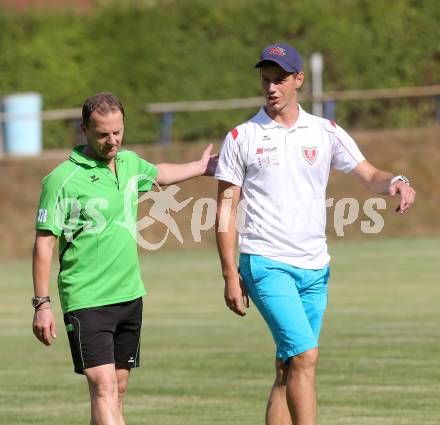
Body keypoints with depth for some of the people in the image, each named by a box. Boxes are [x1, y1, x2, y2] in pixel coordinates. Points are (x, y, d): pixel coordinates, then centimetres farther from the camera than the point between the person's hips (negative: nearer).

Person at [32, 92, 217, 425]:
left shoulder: (129, 163, 8)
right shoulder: (63, 179, -12)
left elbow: (157, 174, 34)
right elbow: (44, 243, -10)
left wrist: (201, 167, 46)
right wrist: (42, 304, -13)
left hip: (130, 295, 7)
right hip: (87, 302, -7)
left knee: (118, 390, 9)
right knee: (104, 388, -17)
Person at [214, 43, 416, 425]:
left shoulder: (326, 132, 9)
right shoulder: (241, 138, 2)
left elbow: (368, 175, 3)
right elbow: (226, 211, 2)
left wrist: (396, 182, -21)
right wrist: (231, 275, -4)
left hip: (314, 268, 4)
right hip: (266, 265, -4)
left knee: (289, 370, 5)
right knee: (304, 354, -19)